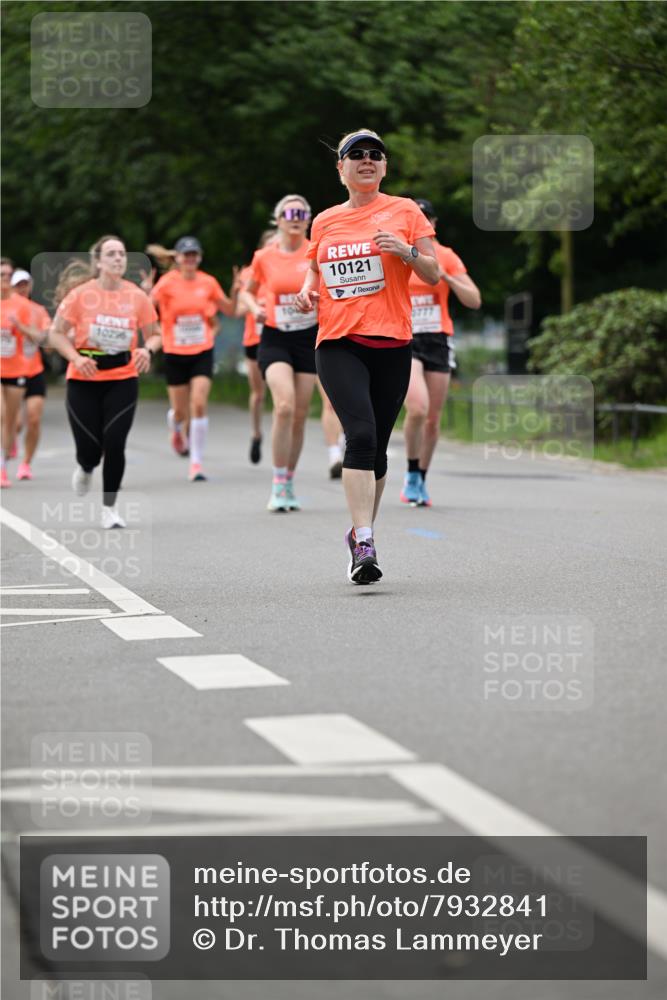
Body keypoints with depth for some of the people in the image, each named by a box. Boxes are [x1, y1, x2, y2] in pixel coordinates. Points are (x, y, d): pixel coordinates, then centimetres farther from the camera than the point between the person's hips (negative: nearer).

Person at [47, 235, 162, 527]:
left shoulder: (137, 297, -1)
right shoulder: (80, 295, -6)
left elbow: (154, 335, 10)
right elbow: (56, 334, -1)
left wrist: (147, 349, -13)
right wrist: (76, 358, -18)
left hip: (123, 380, 1)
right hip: (84, 381, -1)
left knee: (114, 444, -11)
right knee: (90, 448, -3)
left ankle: (109, 508, 6)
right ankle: (84, 469, 37)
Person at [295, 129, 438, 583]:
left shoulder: (405, 211, 6)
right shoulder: (325, 221, 13)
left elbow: (433, 274, 5)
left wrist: (406, 251, -14)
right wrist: (308, 291, 6)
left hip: (391, 345, 0)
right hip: (338, 343, 0)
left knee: (377, 447, 6)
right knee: (361, 435, -20)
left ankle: (361, 532, 27)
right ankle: (364, 544, -24)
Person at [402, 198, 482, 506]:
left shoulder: (446, 257, 4)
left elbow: (474, 301, -2)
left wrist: (446, 277, -15)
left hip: (438, 341, 2)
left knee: (433, 418, 4)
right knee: (417, 408, -23)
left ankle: (421, 480, 23)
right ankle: (411, 475, -4)